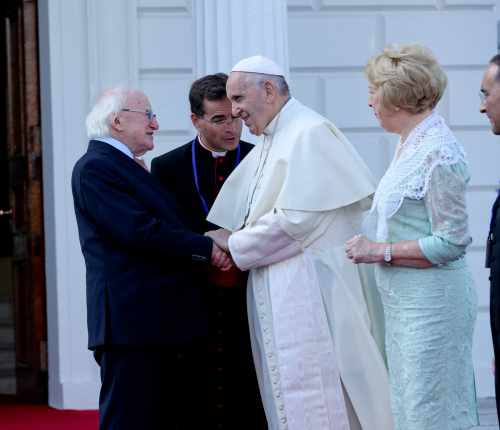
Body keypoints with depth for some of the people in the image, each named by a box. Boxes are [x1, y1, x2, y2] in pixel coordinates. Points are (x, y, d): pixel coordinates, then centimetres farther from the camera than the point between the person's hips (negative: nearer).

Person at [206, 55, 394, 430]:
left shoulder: (309, 133, -11)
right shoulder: (270, 143, 16)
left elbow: (296, 219, -18)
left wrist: (234, 243, -8)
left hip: (307, 291, -9)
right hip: (277, 297, 9)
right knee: (287, 398, 10)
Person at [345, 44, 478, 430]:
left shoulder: (440, 154, -18)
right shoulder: (410, 144, 11)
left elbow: (451, 242, -19)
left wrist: (381, 251, -16)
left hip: (431, 304, -10)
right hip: (404, 300, 10)